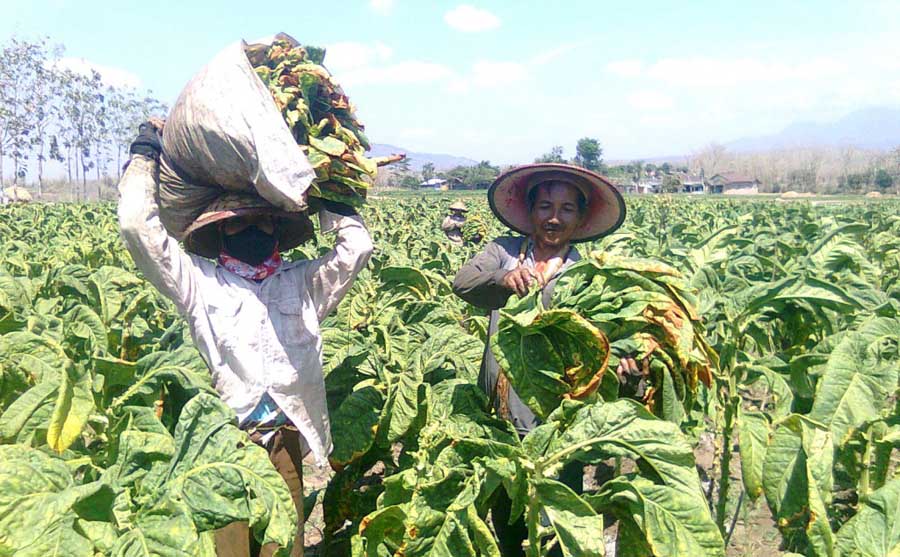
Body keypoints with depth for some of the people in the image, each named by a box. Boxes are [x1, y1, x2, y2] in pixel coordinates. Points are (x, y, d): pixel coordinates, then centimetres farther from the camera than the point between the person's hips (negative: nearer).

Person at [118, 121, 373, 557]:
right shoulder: (199, 282, 6)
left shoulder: (302, 284, 12)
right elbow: (138, 225, -1)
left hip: (287, 441, 2)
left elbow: (358, 245, 7)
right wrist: (146, 154, 9)